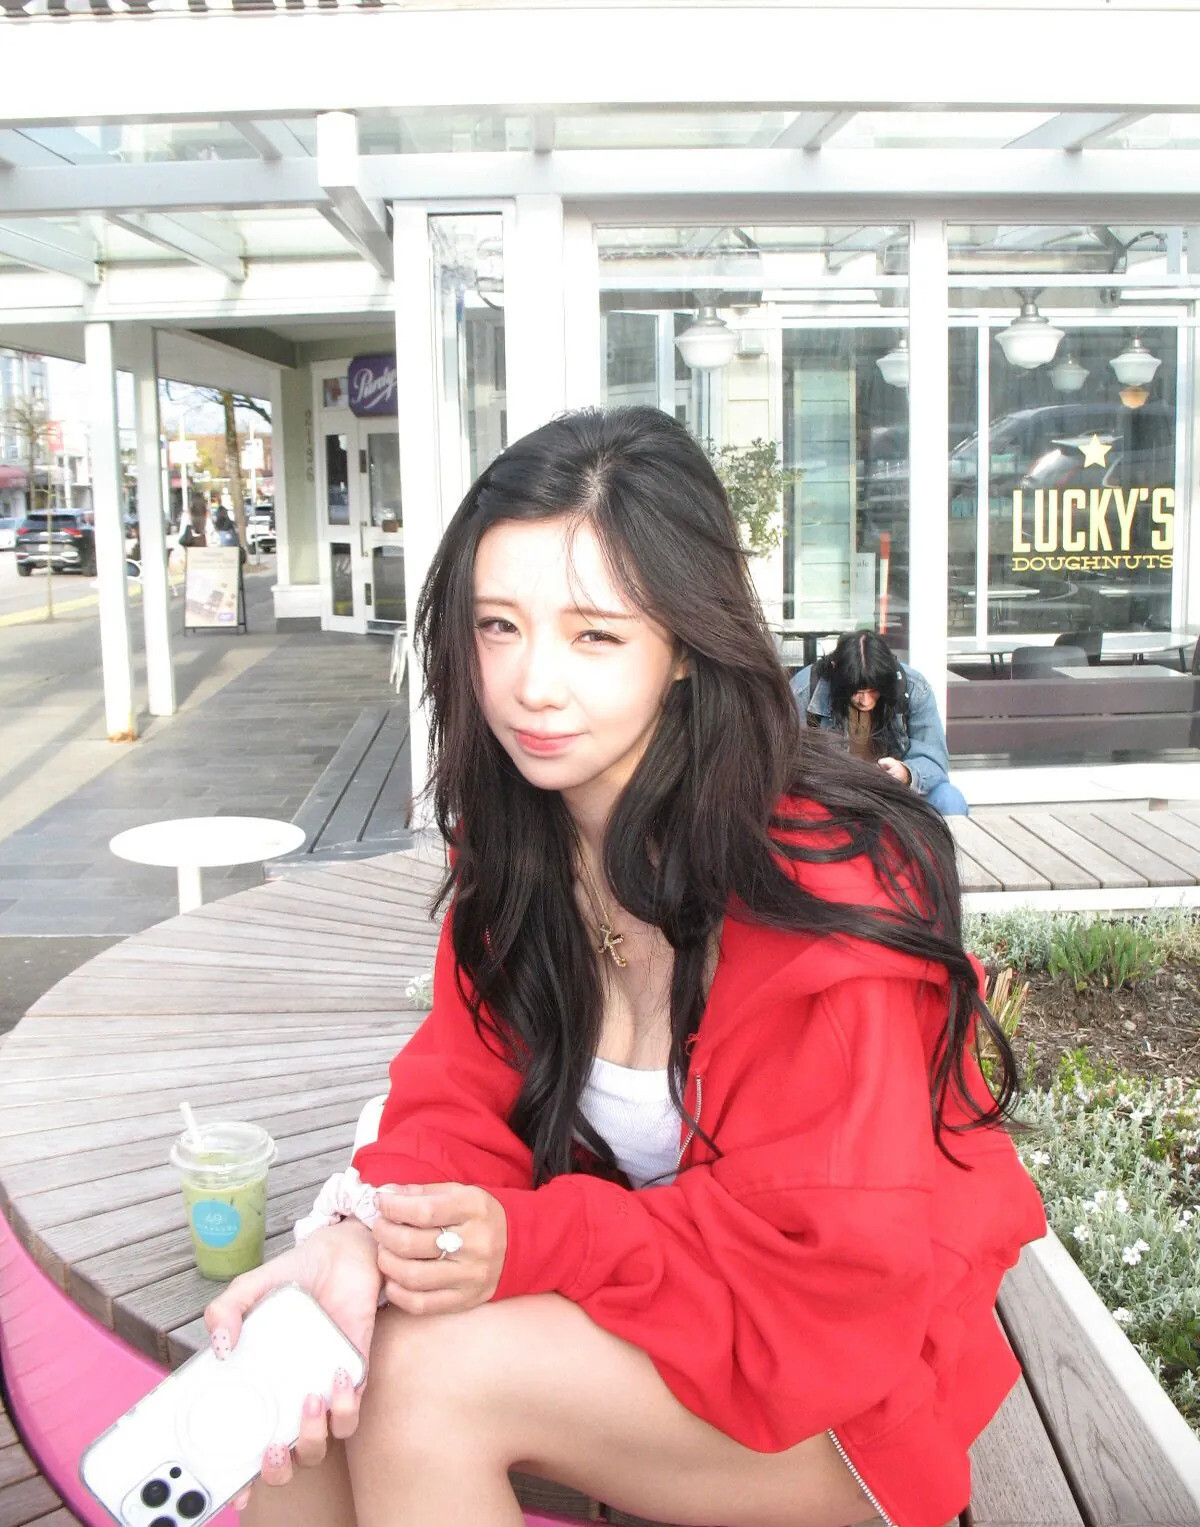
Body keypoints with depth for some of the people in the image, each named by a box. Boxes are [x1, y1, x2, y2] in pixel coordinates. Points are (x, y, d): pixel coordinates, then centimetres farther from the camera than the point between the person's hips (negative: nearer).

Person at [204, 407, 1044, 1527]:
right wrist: (359, 1238, -26)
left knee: (427, 1371, -26)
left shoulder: (824, 888, -26)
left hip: (833, 1383, -5)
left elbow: (839, 1253, -22)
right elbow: (465, 1097, -5)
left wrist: (529, 1240, -30)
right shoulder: (513, 839, -4)